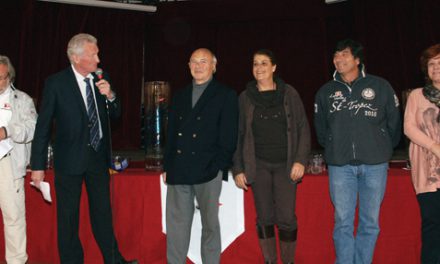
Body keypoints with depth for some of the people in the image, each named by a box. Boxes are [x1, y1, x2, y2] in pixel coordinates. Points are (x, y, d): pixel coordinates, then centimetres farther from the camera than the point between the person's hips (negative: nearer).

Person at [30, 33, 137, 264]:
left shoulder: (100, 81, 3)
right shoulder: (56, 83, -8)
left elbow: (115, 115, 10)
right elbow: (43, 126, -7)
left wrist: (110, 96, -11)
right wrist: (38, 165, -7)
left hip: (99, 157, 4)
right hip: (69, 159, -3)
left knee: (103, 212, 13)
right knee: (68, 218, 8)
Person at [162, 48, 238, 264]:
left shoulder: (226, 95, 2)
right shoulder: (180, 96, 18)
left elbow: (228, 136, -3)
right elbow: (171, 134, 18)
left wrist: (220, 167, -11)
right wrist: (167, 166, 12)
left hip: (208, 171, -4)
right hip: (178, 171, 5)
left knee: (210, 224, 5)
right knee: (176, 224, 7)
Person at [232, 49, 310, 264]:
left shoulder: (289, 94, 3)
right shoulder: (245, 97, 5)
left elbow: (303, 129, 3)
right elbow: (238, 135, 7)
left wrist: (300, 160, -6)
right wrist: (238, 169, 3)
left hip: (285, 165, -1)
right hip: (258, 165, 1)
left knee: (286, 218, -3)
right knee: (264, 217, 5)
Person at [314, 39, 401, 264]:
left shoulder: (380, 86, 2)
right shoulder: (325, 92, 8)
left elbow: (394, 123, 10)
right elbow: (320, 129, 18)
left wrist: (383, 149, 13)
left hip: (374, 164, -1)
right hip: (340, 165, 1)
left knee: (370, 222, 6)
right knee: (343, 222, 2)